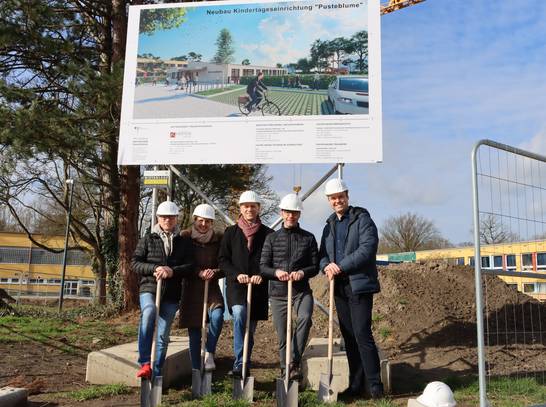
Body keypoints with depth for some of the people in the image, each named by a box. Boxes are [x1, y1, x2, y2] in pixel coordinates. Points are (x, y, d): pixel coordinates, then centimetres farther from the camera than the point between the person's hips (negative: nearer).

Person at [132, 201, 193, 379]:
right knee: (149, 312, -34)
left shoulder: (184, 242, 10)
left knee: (163, 336, 4)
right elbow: (135, 263, 2)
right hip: (149, 288, -2)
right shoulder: (148, 239, 6)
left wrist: (172, 271, -15)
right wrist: (154, 268, -15)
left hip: (171, 294, 2)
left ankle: (156, 375, 16)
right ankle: (145, 363, -31)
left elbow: (190, 265, 3)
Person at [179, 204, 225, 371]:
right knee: (194, 332, 5)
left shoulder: (219, 238, 1)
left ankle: (210, 353, -4)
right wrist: (199, 272, -19)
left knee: (217, 315, -27)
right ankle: (196, 369, 18)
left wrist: (214, 272, -18)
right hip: (191, 288, 0)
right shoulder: (185, 236, -3)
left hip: (211, 288, 0)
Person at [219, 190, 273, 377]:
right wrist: (237, 274, -10)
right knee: (239, 313, -27)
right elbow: (223, 259, 5)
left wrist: (261, 275, -12)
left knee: (250, 328, 7)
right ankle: (240, 363, -25)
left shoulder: (267, 234, 7)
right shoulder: (231, 232, 8)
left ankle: (243, 367, 23)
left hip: (258, 287, 1)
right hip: (236, 285, -1)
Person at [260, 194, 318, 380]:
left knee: (305, 317, -29)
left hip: (302, 290, -1)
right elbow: (263, 266, 4)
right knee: (282, 334, 5)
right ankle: (285, 370, 21)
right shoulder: (272, 238, 6)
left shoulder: (308, 238, 6)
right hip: (278, 291, 1)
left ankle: (295, 362, -19)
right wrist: (276, 272, -17)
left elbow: (315, 266, 5)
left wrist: (302, 272, -16)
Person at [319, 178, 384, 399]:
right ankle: (355, 385, 18)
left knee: (362, 334, -10)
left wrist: (341, 266, -18)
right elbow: (322, 253, 17)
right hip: (339, 288, 7)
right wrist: (326, 266, -7)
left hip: (359, 285, -6)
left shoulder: (362, 219, -4)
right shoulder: (329, 225, 17)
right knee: (349, 337, 10)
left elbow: (368, 247, -17)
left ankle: (375, 384, 1)